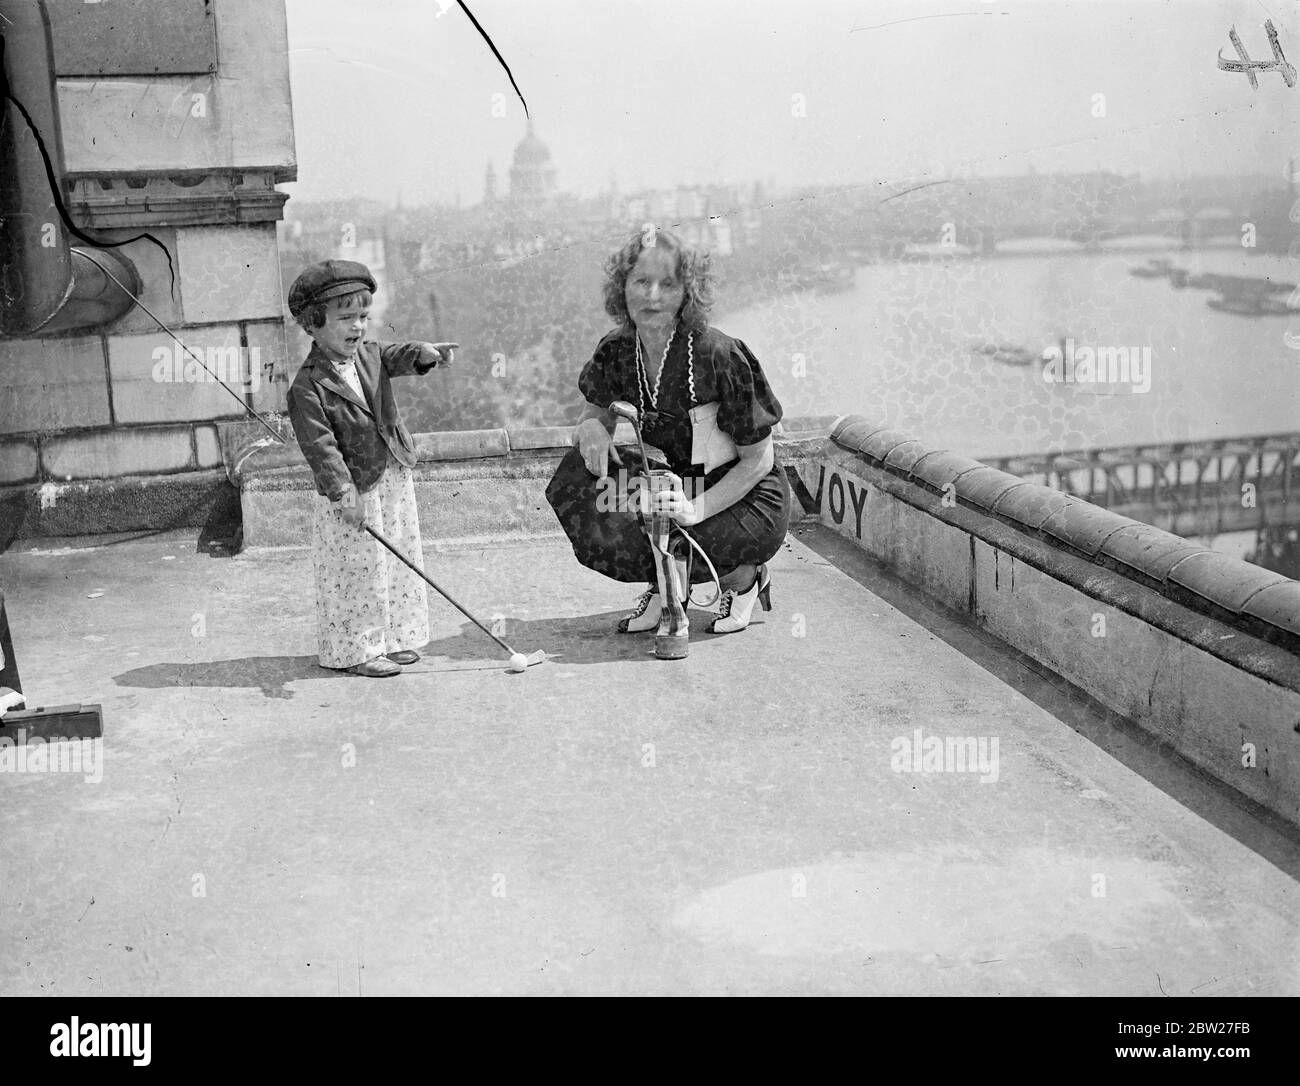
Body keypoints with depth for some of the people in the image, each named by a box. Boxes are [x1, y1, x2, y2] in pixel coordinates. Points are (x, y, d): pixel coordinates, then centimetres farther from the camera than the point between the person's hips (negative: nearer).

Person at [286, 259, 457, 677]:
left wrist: (425, 352, -31)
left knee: (399, 563, 14)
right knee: (358, 571, -1)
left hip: (394, 479, 7)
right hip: (352, 490, -7)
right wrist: (343, 493, -28)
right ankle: (354, 651, 12)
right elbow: (320, 446, -21)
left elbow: (397, 356, -8)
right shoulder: (308, 387, -17)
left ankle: (392, 639, 28)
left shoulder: (369, 355, 6)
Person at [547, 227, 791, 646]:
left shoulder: (718, 357, -23)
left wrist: (698, 510, -28)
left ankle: (743, 576, 1)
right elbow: (597, 416, 9)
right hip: (671, 481, 6)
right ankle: (663, 585, 1)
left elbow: (758, 460, -16)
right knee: (575, 475, -17)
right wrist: (591, 429, -17)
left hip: (747, 497, -6)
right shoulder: (616, 351, -8)